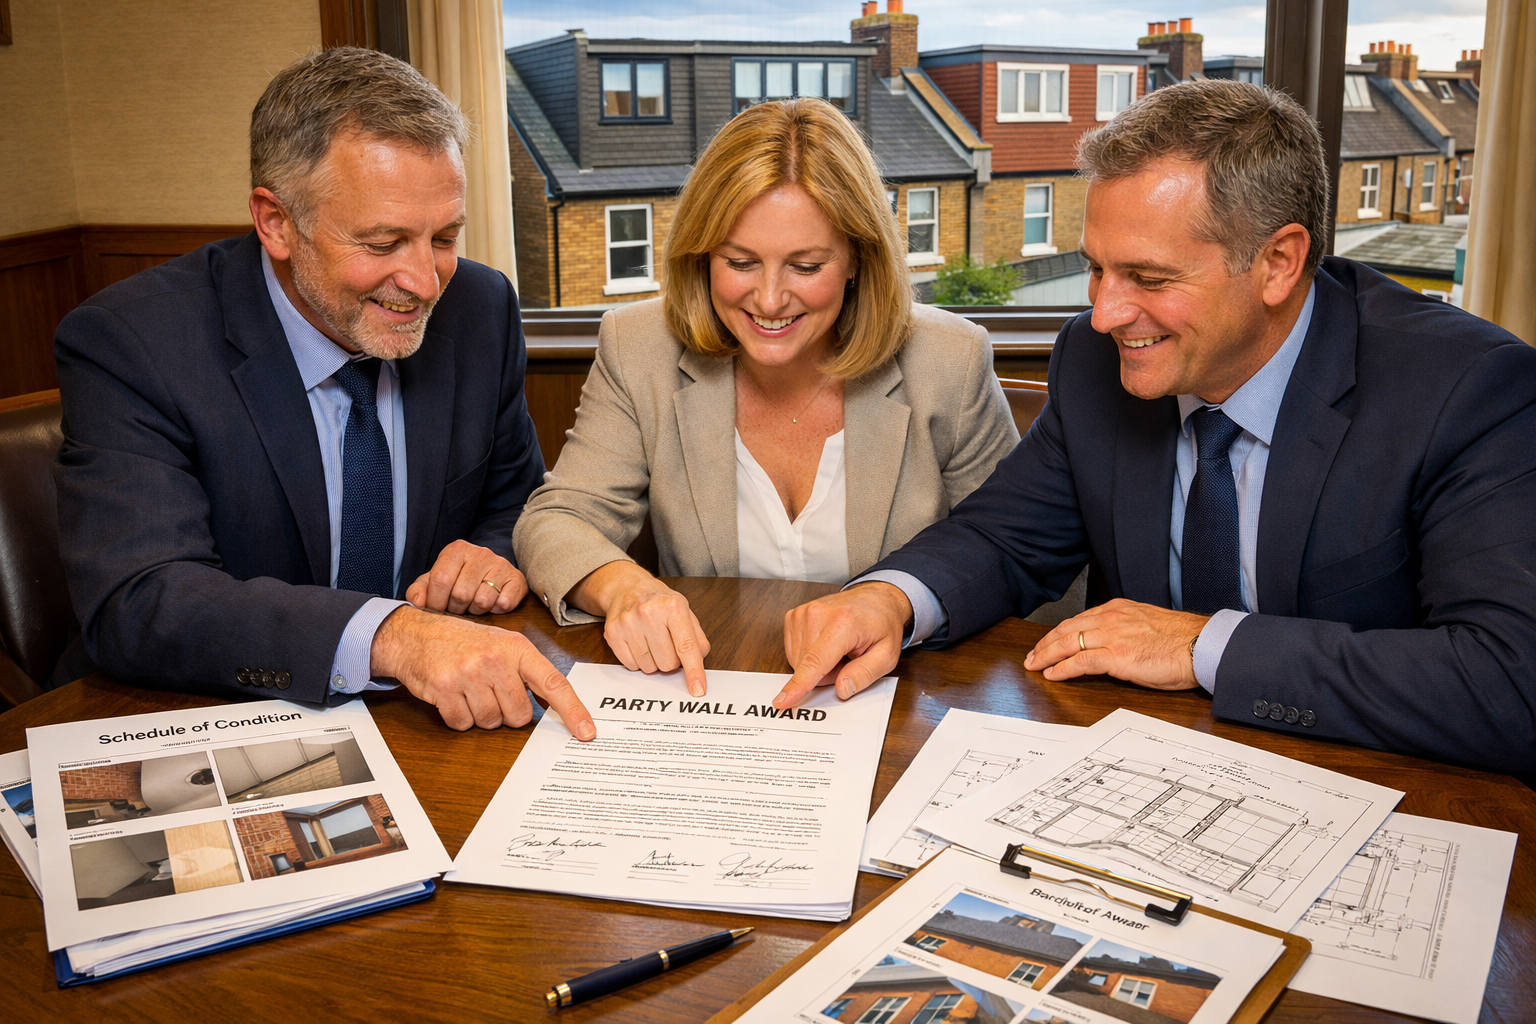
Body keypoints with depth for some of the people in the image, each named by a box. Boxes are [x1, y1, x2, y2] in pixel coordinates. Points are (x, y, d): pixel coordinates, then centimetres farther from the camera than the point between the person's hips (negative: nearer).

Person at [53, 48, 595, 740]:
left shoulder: (480, 308, -1)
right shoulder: (122, 345, -15)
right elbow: (134, 606, -26)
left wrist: (498, 556, -12)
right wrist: (391, 635, -40)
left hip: (429, 730, 4)